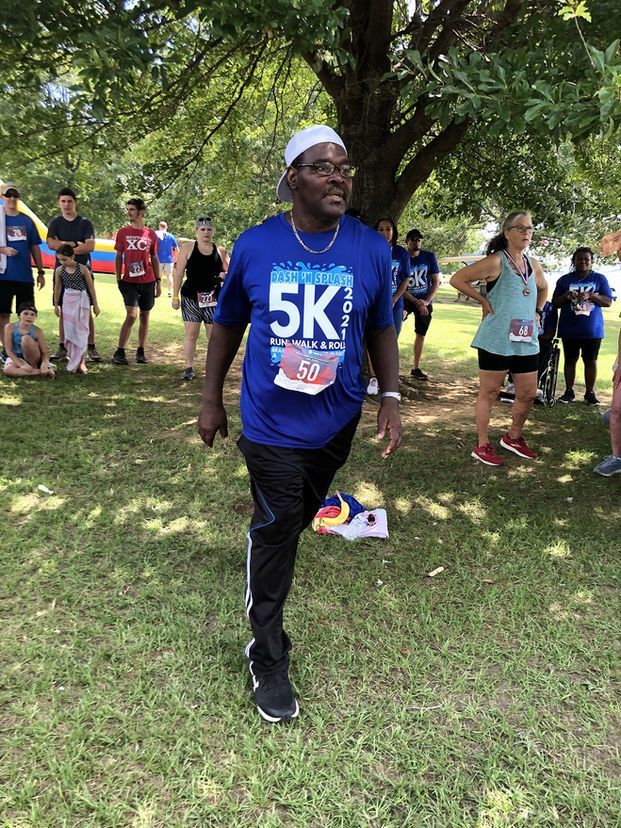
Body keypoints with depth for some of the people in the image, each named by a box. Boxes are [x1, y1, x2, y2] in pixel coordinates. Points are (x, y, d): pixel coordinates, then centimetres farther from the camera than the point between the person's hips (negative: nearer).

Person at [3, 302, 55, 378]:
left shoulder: (37, 331, -13)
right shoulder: (10, 327, -12)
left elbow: (44, 352, -12)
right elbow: (9, 350, -12)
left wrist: (44, 363, -35)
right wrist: (22, 365, -25)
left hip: (33, 360, -1)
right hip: (16, 358, 1)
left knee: (26, 338, -29)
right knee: (8, 370, -34)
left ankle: (34, 368, -17)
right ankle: (42, 372, -28)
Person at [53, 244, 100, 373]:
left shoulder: (83, 269, -10)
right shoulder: (59, 270, -2)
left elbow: (91, 287, -3)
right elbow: (57, 288, 9)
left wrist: (95, 305, 0)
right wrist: (56, 305, 13)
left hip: (82, 300, -3)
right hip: (68, 301, 3)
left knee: (81, 330, -1)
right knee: (69, 331, 5)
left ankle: (80, 361, 4)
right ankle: (72, 358, 14)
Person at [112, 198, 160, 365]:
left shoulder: (151, 234, 5)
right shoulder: (123, 232, 3)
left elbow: (154, 258, 11)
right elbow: (119, 257, 5)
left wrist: (158, 281, 8)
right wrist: (118, 278, -2)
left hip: (148, 281, 2)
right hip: (129, 281, -2)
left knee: (144, 316, 6)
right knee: (131, 315, -14)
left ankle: (141, 352, 16)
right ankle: (119, 353, -7)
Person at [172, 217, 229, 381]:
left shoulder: (220, 250, 7)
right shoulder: (188, 248, 1)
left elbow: (229, 272, 14)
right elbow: (179, 273, 0)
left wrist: (226, 275, -10)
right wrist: (175, 296, -4)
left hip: (214, 299, 1)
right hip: (191, 298, -1)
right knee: (191, 334, 2)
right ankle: (189, 368, 11)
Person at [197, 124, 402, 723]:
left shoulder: (371, 250, -4)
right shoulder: (254, 246, -7)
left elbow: (381, 329, 6)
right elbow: (227, 325, 5)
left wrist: (390, 398, -4)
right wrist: (211, 400, 6)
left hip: (336, 422, 3)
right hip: (272, 421, -2)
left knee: (299, 515, 21)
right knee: (275, 531, 0)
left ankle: (265, 551, 56)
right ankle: (268, 663, 15)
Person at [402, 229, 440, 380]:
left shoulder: (429, 257, -3)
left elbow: (436, 282, -2)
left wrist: (426, 301, -16)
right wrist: (416, 302, -18)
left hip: (425, 302, 2)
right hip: (407, 299, -2)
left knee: (421, 334, 8)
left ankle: (416, 368, 19)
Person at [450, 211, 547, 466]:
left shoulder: (533, 265, 12)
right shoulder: (496, 261, -8)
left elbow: (543, 289, 32)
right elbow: (457, 279, -11)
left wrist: (537, 312, 18)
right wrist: (483, 301, -11)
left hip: (526, 342, 7)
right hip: (496, 341, -7)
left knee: (528, 393, 11)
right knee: (489, 393, 3)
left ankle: (513, 437, 32)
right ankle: (483, 445, 13)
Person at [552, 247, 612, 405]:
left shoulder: (600, 279, 5)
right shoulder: (565, 279, 6)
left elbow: (608, 302, -1)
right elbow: (555, 303, 6)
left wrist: (590, 295, -17)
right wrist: (566, 296, -15)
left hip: (593, 330, 0)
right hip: (569, 330, 0)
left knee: (591, 361, 4)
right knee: (570, 360, 5)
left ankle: (590, 393, 11)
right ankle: (569, 392, 13)